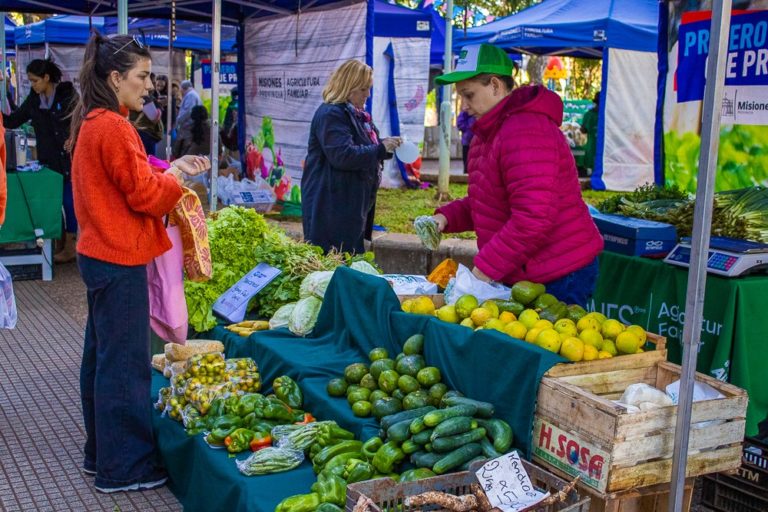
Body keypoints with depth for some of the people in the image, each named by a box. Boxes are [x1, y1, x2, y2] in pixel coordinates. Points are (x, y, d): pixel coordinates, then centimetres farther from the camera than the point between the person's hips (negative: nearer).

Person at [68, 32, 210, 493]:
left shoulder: (92, 123, 12)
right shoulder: (114, 127, -19)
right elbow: (144, 195, -17)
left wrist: (170, 169, 7)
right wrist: (180, 177, 0)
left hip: (99, 254, 11)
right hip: (120, 261, -11)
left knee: (102, 355, 18)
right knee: (125, 363, -2)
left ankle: (101, 452, 31)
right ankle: (124, 468, 9)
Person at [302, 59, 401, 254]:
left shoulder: (356, 114, 16)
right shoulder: (331, 114, -16)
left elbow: (364, 150, 27)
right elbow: (343, 155, -27)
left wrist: (387, 147, 8)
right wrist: (381, 149, -20)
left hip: (352, 202, 10)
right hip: (332, 205, -10)